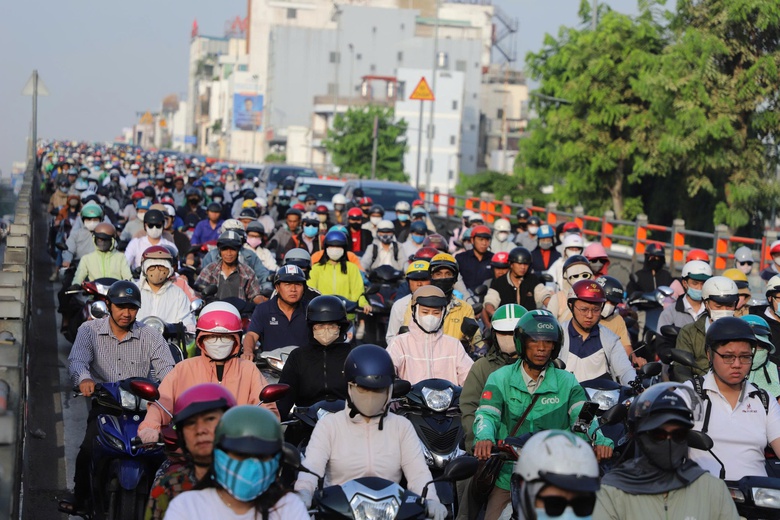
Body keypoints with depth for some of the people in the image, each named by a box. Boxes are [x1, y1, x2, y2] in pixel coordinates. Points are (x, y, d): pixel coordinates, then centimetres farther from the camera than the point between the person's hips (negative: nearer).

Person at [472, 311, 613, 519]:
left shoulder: (566, 382, 7)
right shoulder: (500, 378, 6)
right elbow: (486, 414, -7)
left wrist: (600, 441, -27)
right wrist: (484, 438, -29)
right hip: (508, 478, 0)